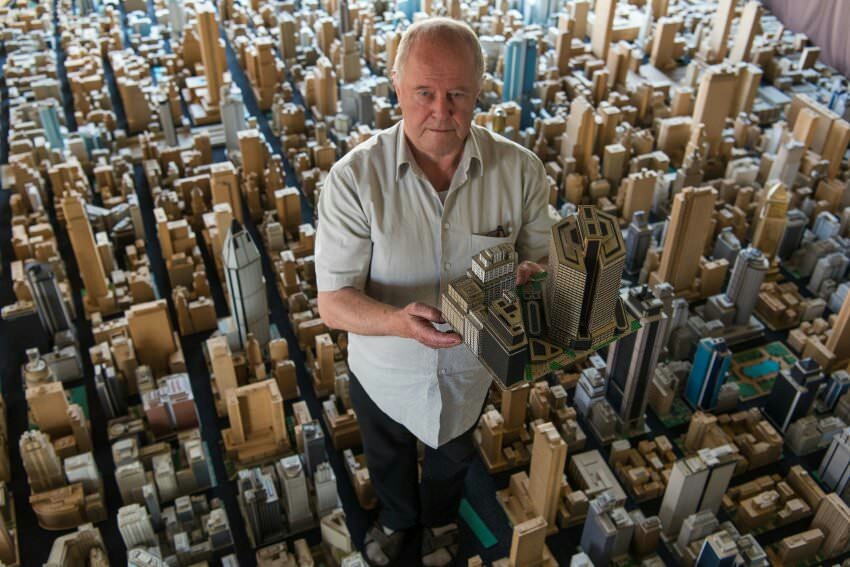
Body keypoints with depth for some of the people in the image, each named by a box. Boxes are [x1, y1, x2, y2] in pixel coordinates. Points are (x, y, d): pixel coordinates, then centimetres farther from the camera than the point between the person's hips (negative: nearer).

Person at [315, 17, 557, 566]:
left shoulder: (520, 169, -21)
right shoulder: (354, 177, -28)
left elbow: (543, 255, -7)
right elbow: (334, 303, -25)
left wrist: (529, 274, -32)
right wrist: (398, 321, -46)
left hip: (470, 368, 2)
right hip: (385, 371, -1)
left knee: (452, 456, 32)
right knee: (388, 459, 30)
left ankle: (441, 519, 67)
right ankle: (397, 518, 66)